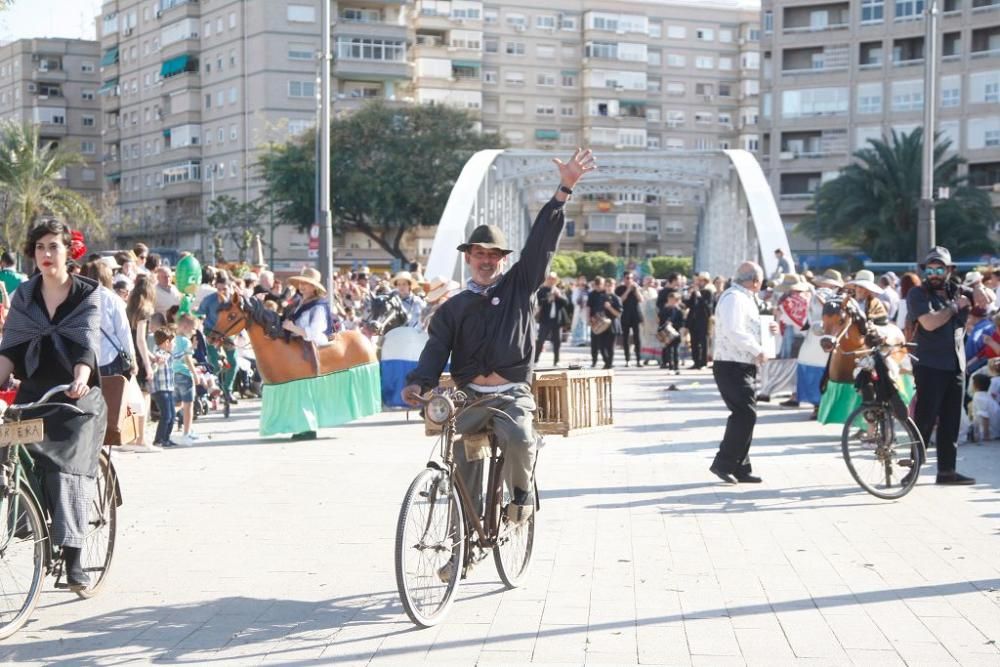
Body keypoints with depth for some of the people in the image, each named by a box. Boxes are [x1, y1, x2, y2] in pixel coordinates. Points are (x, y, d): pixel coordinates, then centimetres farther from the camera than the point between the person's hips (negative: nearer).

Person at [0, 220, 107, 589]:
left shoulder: (87, 294, 0)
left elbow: (87, 344, -11)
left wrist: (80, 379, -30)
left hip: (76, 396, -4)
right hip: (33, 393, 4)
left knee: (68, 468, -14)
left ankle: (73, 558, -12)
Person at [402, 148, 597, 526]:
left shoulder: (519, 286, 8)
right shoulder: (454, 307, 11)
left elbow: (542, 240, 0)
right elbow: (436, 349, 0)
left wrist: (565, 189, -9)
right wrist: (419, 383, -21)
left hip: (513, 395, -2)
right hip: (469, 396, 2)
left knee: (518, 438, -31)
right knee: (465, 467, -6)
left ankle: (523, 490, -2)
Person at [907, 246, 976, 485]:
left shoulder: (956, 293, 14)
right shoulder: (918, 294, -4)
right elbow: (930, 322, -19)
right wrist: (955, 307, -9)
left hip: (956, 366, 6)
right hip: (929, 366, -6)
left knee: (951, 422, 8)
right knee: (924, 420, -7)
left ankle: (947, 470, 14)